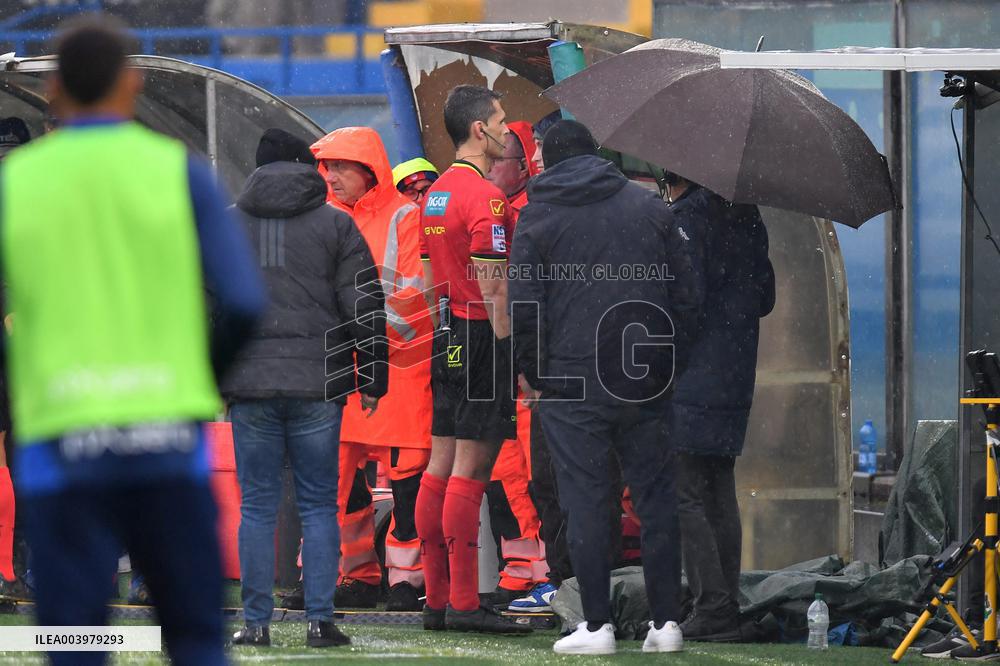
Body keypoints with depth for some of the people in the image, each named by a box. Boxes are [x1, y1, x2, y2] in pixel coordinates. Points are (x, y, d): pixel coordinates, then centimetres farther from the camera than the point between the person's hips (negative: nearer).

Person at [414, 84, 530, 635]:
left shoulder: (435, 194, 15)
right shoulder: (485, 197, -14)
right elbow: (494, 287, -17)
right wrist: (513, 351, -15)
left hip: (448, 336, 9)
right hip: (483, 337, -9)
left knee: (442, 463, 9)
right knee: (471, 468, -9)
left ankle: (437, 599, 12)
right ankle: (464, 604, -9)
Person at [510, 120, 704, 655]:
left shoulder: (537, 218, 1)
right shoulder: (648, 207, 9)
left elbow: (524, 308, -4)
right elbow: (688, 289, 8)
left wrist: (532, 373, 8)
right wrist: (668, 358, 14)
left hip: (571, 386, -3)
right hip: (645, 383, 3)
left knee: (585, 501, 0)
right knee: (656, 497, 8)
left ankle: (597, 625, -3)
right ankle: (666, 621, 6)